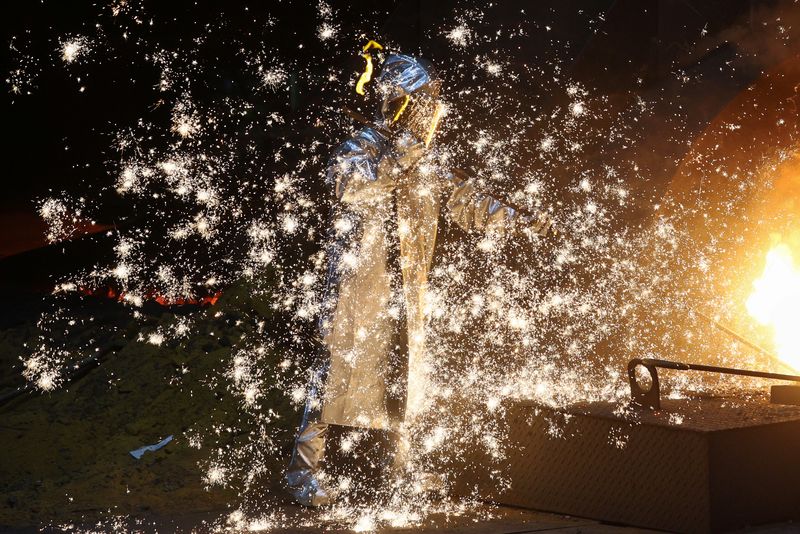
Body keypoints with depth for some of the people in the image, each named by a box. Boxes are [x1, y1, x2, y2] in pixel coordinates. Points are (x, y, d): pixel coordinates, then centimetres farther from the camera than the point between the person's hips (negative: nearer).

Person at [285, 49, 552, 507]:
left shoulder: (422, 162, 13)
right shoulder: (359, 148, -9)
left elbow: (463, 201, 21)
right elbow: (349, 186, -31)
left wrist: (517, 221, 19)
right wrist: (398, 156, -34)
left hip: (407, 293, 7)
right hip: (358, 286, -7)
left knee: (403, 377, 15)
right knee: (341, 369, -8)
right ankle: (305, 467, 0)